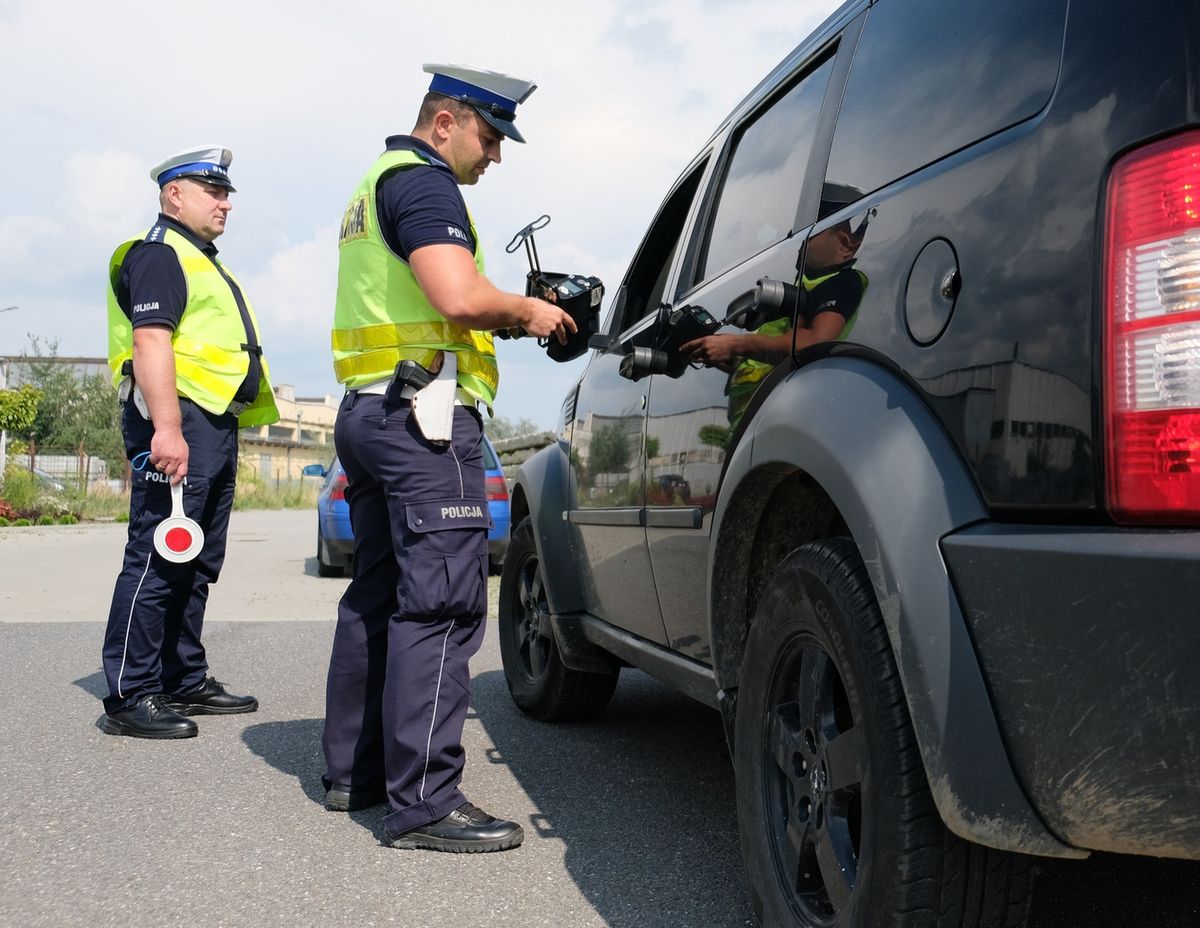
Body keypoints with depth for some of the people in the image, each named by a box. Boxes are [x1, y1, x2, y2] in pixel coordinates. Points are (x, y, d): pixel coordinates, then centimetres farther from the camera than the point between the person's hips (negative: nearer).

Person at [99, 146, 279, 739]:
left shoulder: (204, 263, 27)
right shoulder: (158, 254, -5)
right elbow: (151, 342, -18)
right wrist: (167, 428, -28)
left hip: (216, 424, 10)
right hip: (179, 421, -10)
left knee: (196, 564, 12)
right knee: (156, 560, -10)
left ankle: (185, 682, 20)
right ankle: (128, 696, -6)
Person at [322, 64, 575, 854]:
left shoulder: (379, 184, 25)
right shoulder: (422, 181, -8)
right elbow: (459, 297, -23)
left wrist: (510, 314, 13)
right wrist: (526, 310, -5)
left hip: (371, 412, 11)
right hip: (424, 414, -11)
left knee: (379, 596, 14)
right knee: (438, 606, -10)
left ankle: (355, 771, 21)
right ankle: (423, 802, -8)